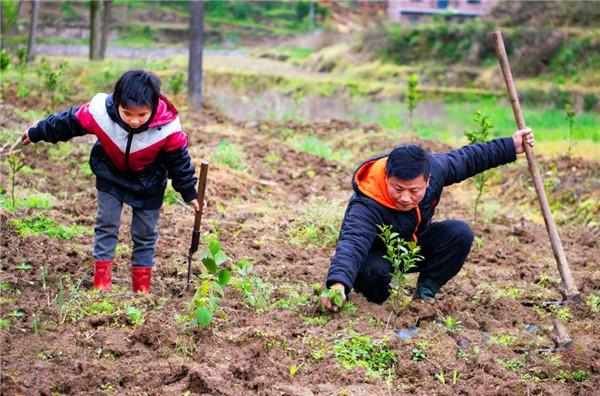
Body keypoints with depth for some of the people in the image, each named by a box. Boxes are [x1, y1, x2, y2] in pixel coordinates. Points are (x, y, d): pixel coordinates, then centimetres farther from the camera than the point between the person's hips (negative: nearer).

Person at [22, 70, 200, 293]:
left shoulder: (167, 128, -36)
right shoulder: (99, 112, -35)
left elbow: (179, 160, -17)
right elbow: (68, 122, -16)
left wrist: (189, 193, -6)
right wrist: (36, 133, -1)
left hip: (148, 184, -1)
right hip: (110, 176, 1)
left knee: (145, 233, 7)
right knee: (106, 225, 0)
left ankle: (142, 288, 19)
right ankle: (101, 283, 6)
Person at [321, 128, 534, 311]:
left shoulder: (433, 167, -24)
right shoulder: (366, 206, -41)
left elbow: (466, 158, -4)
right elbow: (352, 242, -56)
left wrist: (510, 147, 2)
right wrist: (338, 284, -74)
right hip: (377, 254, -5)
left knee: (460, 233, -19)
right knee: (372, 271, -39)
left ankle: (426, 290, -2)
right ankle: (378, 300, -3)